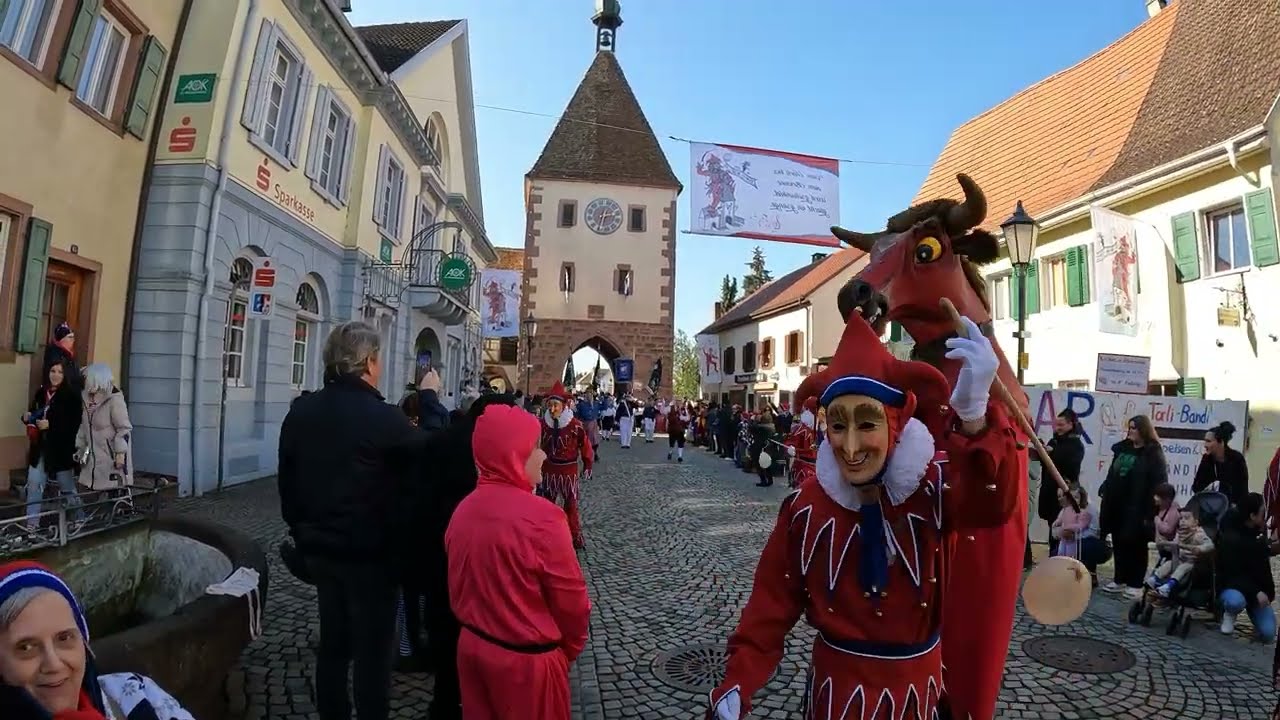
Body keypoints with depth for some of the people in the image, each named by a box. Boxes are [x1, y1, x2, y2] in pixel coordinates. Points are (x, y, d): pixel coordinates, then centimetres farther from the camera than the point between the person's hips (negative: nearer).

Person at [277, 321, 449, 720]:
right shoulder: (380, 417, -23)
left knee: (332, 642, 20)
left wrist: (302, 532, 19)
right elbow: (433, 448, -9)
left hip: (320, 549, 7)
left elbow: (286, 481, 8)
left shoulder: (300, 412, -1)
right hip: (371, 554, -7)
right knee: (372, 650, 7)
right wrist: (430, 398, 3)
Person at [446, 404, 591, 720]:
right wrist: (571, 646, 2)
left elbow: (458, 586, 7)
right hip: (528, 658, -6)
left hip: (472, 647, 6)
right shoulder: (540, 517, -26)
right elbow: (570, 597, -17)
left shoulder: (463, 510, -5)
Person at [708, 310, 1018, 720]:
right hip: (837, 685, 0)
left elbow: (993, 503, -39)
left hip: (916, 684, 1)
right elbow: (773, 603, -10)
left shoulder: (932, 486, -17)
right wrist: (738, 684, -19)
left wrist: (973, 416, -57)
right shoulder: (805, 507, -15)